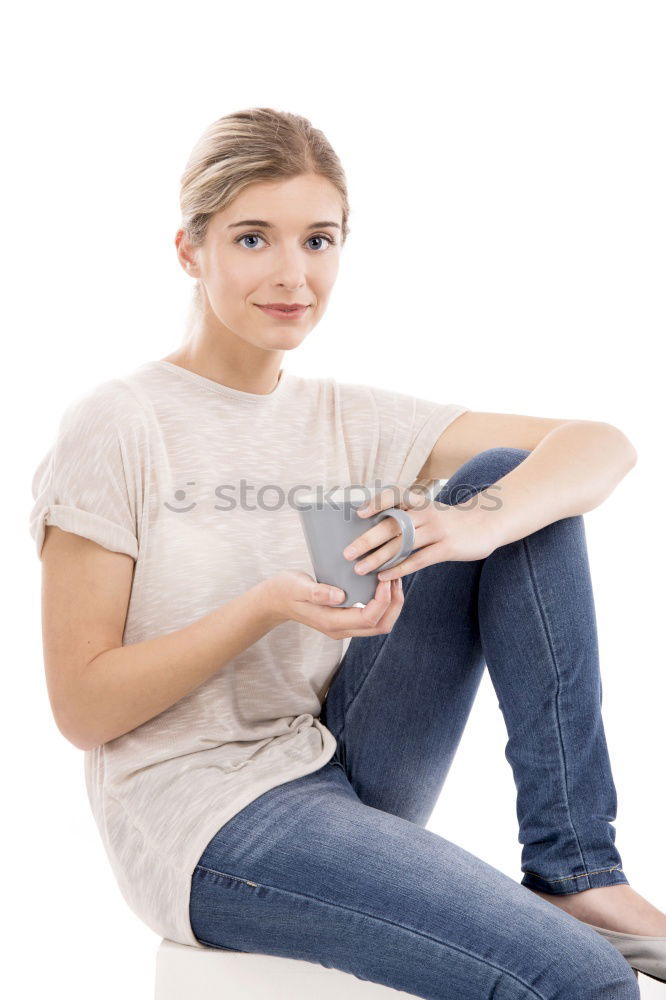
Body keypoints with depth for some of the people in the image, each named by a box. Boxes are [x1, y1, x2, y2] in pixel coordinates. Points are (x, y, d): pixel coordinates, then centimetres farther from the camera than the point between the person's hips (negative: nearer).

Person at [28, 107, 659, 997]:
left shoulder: (346, 421, 4)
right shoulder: (115, 429, -10)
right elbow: (82, 708, -10)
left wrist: (475, 525, -23)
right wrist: (270, 606, -24)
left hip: (344, 770, 6)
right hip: (204, 823, -6)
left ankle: (575, 872, -8)